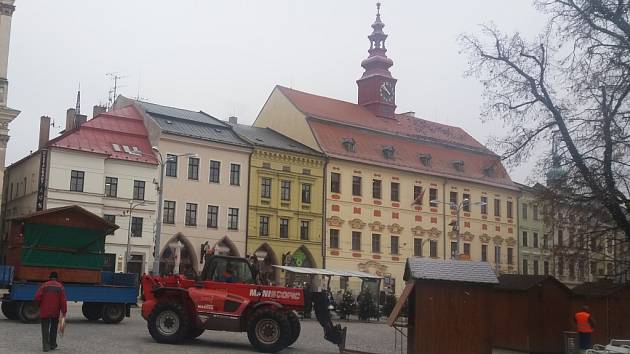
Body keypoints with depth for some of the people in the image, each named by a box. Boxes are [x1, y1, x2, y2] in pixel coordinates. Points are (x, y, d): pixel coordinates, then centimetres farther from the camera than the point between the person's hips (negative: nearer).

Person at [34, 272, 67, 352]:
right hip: (55, 312, 1)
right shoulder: (60, 287, 0)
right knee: (54, 328, 17)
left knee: (45, 329, 2)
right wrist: (64, 311, -4)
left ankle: (46, 346, -6)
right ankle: (52, 345, 22)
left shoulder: (44, 285, -2)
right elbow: (63, 300, -6)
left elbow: (37, 297, -10)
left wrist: (40, 305, 9)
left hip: (45, 311, -1)